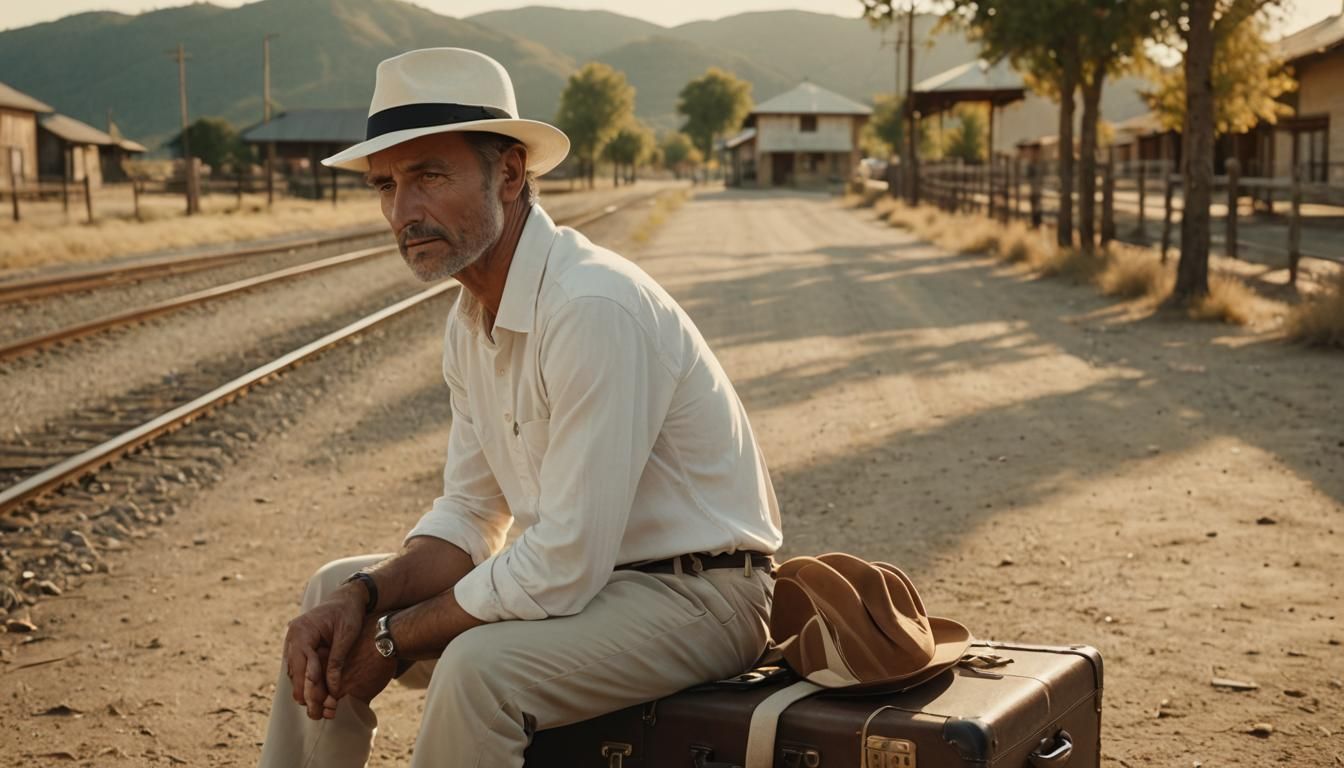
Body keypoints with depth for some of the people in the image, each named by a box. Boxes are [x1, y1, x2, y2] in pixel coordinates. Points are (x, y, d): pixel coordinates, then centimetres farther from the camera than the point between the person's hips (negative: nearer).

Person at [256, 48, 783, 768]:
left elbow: (565, 565, -27)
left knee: (477, 668, -33)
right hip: (581, 570, 9)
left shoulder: (594, 308, -27)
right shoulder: (471, 317, 3)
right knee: (333, 595, 9)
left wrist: (395, 640, -15)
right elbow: (470, 514, 10)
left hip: (694, 596, -9)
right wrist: (362, 598, -8)